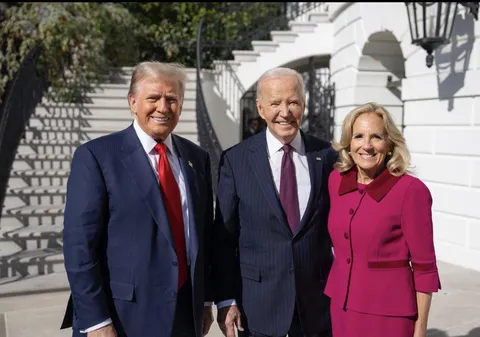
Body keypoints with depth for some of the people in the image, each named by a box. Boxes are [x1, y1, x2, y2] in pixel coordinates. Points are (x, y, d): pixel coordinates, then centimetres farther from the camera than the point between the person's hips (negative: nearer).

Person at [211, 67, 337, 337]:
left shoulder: (327, 156, -2)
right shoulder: (235, 160, -5)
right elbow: (224, 236, -3)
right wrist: (225, 299, -5)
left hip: (316, 298, 1)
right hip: (258, 300, -1)